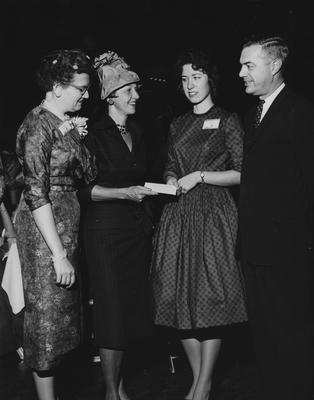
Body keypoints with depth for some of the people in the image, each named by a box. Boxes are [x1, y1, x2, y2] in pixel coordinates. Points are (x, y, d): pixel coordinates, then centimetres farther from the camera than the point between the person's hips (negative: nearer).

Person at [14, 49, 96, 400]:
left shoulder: (67, 122, 10)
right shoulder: (38, 125, -16)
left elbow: (89, 173, 10)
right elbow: (36, 194, -20)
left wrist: (79, 139, -5)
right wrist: (59, 254, -22)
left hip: (68, 222, 9)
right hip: (44, 229, -8)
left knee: (64, 308, 14)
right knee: (47, 312, 2)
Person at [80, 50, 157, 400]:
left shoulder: (136, 132, 14)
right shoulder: (94, 133, -8)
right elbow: (84, 189, -13)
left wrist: (160, 187, 10)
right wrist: (125, 192, -18)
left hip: (137, 228, 7)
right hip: (106, 230, -6)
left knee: (132, 305, 9)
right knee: (111, 309, -1)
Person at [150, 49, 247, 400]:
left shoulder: (227, 121, 2)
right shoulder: (177, 125, 16)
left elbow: (243, 173, -3)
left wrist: (200, 176, -10)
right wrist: (171, 180, 3)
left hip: (213, 214, -5)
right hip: (179, 214, 5)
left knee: (210, 297, -4)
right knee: (182, 297, 3)